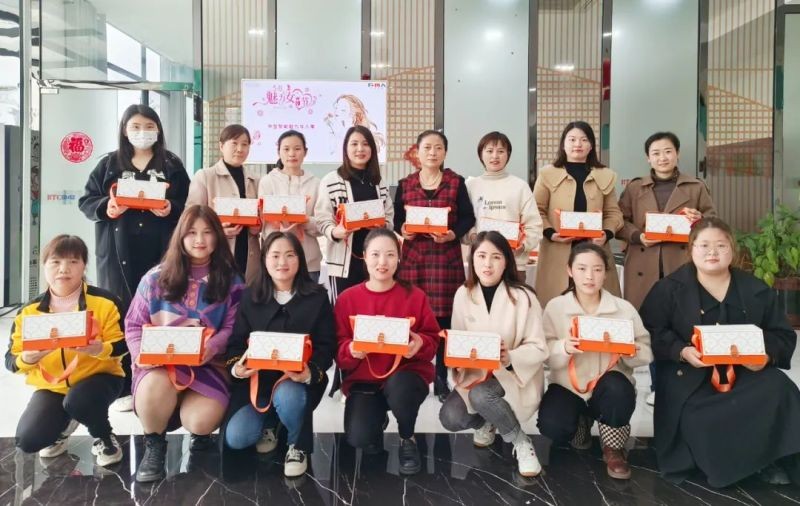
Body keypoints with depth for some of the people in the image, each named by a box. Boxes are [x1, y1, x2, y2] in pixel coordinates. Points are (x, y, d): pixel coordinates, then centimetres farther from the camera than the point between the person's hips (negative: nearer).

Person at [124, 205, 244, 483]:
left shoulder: (230, 281, 6)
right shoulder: (157, 277, 8)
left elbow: (232, 328, -1)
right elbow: (134, 324, 7)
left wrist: (211, 347, -21)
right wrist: (141, 353, -13)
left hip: (207, 364, -1)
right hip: (159, 362, 1)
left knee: (201, 421, -28)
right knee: (156, 386, -36)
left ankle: (199, 433, 16)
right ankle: (154, 444, -2)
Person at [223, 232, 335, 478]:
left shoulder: (317, 296, -1)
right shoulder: (250, 296, 5)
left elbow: (326, 346, -4)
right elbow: (236, 342, 5)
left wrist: (311, 372, -25)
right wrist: (236, 366, -18)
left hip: (299, 380, -2)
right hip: (256, 378, 2)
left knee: (287, 396, -38)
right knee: (235, 438, -16)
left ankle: (297, 445, -2)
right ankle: (269, 422, 21)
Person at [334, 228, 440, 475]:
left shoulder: (415, 296, -2)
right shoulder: (348, 299, 0)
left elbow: (433, 339, 2)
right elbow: (338, 347, 2)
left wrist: (420, 344, -21)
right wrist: (351, 350, -21)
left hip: (407, 373, -1)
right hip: (363, 380, 1)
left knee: (398, 386, -39)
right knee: (359, 439, -22)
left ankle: (407, 439, -2)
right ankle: (378, 418, 21)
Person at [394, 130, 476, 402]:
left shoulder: (456, 182, 4)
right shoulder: (405, 184, 8)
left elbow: (468, 218, 2)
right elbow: (397, 219, 10)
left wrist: (452, 234, -15)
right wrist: (403, 230, -11)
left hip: (446, 256, -1)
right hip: (413, 255, 1)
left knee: (443, 315, 1)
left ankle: (441, 378, 13)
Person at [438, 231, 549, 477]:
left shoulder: (523, 297, -14)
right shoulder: (463, 294, -3)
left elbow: (539, 349, -12)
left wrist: (510, 358, -31)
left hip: (514, 374, -4)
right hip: (475, 373, 4)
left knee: (480, 395, -34)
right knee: (450, 417, -19)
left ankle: (521, 442, -7)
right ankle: (486, 422, 15)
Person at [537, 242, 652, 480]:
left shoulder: (624, 308, -2)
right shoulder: (555, 306, -3)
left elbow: (646, 353, -1)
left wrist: (629, 351, -24)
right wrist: (564, 348, -28)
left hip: (610, 388, 0)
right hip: (568, 386, 0)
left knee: (617, 388, -35)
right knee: (552, 426, -26)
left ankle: (614, 449, -2)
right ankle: (582, 423, 15)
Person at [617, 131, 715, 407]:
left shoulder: (696, 187, 10)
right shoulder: (634, 188, 10)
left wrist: (700, 221, -10)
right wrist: (638, 236, -11)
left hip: (683, 265, 0)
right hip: (644, 266, 1)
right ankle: (658, 385, 15)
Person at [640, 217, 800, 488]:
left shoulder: (757, 290, 10)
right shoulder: (669, 288, 1)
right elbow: (652, 332, -3)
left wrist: (767, 355, -12)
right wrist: (682, 351, -21)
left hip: (745, 371, 3)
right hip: (690, 375, -3)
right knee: (699, 418, -30)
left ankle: (771, 459, -6)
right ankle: (721, 464, -3)